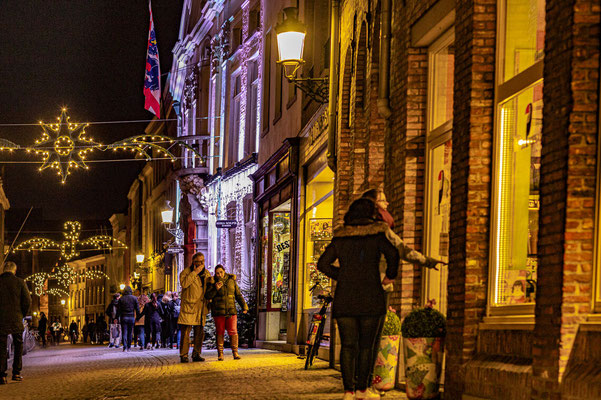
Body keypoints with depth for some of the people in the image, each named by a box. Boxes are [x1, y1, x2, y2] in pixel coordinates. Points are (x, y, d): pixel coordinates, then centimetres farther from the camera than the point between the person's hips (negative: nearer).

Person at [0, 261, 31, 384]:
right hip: (16, 320, 0)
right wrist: (22, 315, 9)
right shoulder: (19, 282, -3)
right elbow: (27, 301, -5)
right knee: (18, 346, 14)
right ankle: (16, 373, 11)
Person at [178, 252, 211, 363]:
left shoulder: (206, 273, 16)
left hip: (201, 307, 6)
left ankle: (196, 354, 14)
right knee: (186, 331, -8)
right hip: (189, 306, -6)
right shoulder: (186, 272, -2)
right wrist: (195, 272, -22)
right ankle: (183, 355, -6)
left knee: (200, 332, 6)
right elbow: (184, 283, -23)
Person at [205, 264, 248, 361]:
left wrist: (244, 306, 5)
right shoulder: (213, 282, 0)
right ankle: (220, 354, 7)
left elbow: (238, 295, 13)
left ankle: (235, 353, 1)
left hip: (231, 311, 1)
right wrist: (216, 289, -19)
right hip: (218, 312, -1)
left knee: (233, 331, -5)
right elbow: (208, 296, -5)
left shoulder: (231, 281, 7)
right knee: (220, 332, 1)